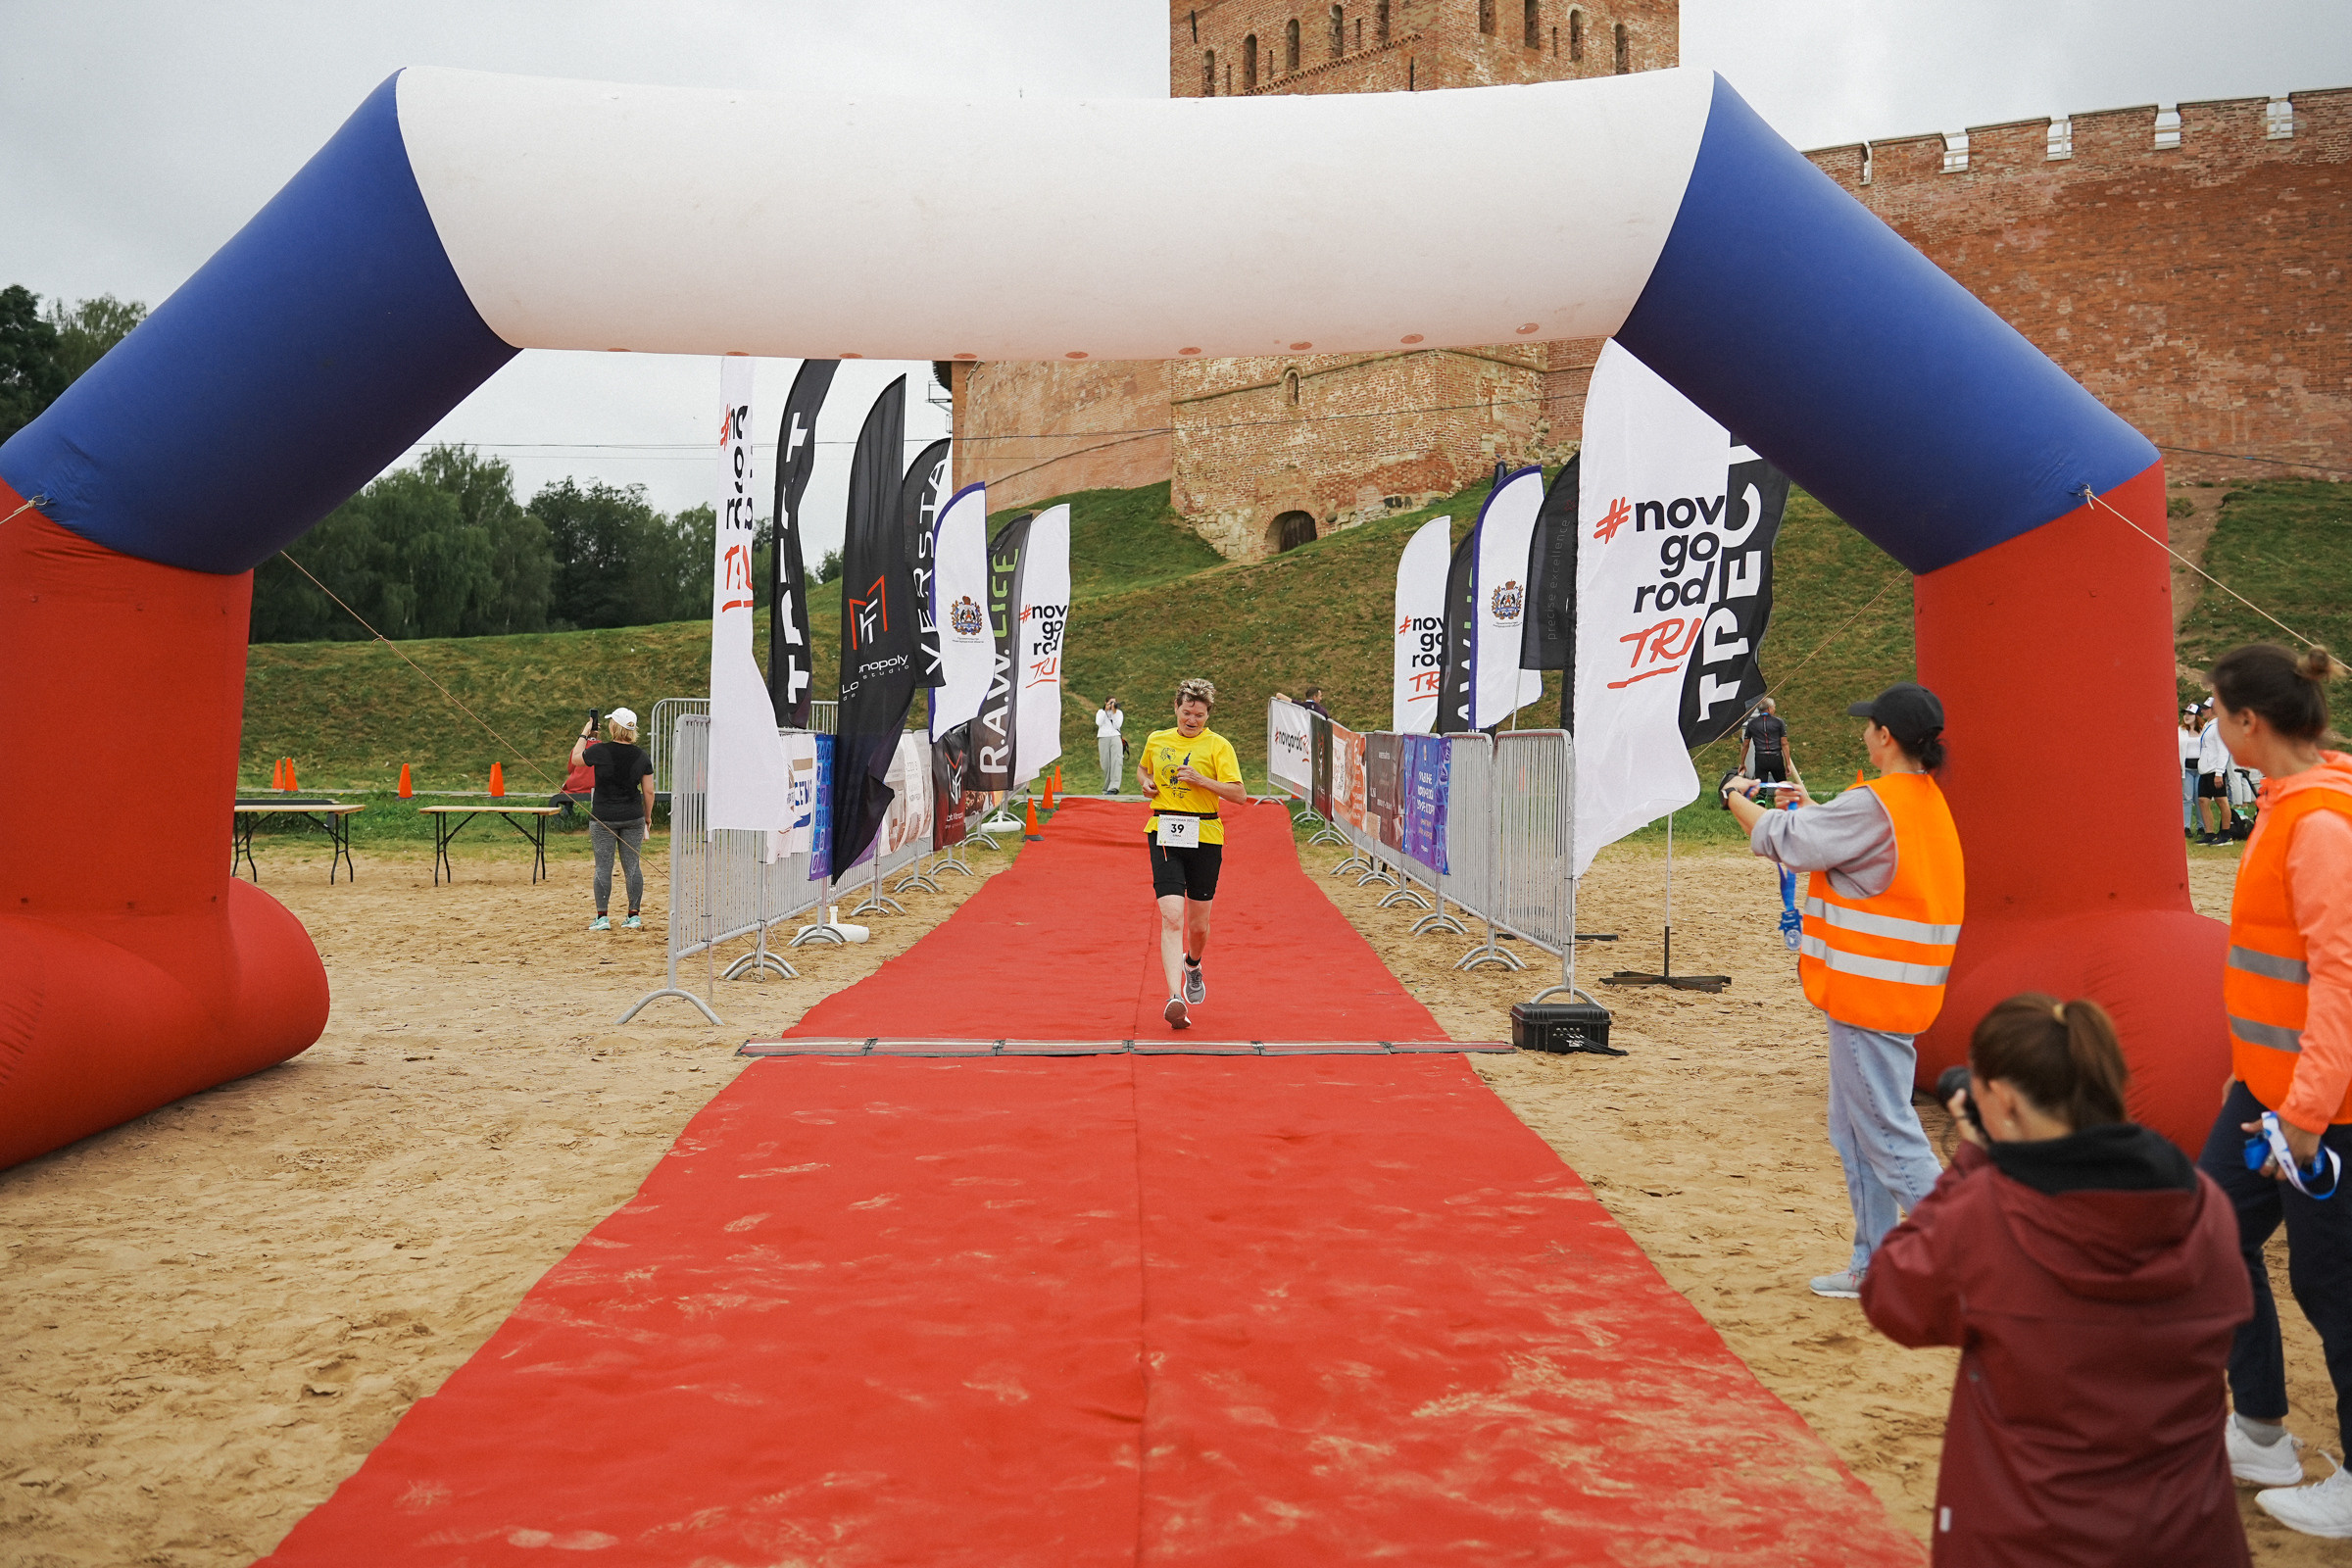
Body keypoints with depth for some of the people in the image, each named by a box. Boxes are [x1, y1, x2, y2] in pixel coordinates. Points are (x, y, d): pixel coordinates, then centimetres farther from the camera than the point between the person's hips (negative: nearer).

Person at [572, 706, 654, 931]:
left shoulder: (600, 750, -10)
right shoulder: (641, 756, 0)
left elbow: (576, 758, 10)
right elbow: (648, 791, 3)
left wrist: (584, 735, 20)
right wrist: (648, 817, 14)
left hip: (603, 817, -3)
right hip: (633, 817, 3)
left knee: (603, 866, 2)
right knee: (632, 865, 7)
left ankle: (602, 917, 3)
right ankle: (634, 916, 9)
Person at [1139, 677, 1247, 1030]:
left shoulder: (1218, 745, -2)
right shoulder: (1156, 740, 9)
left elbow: (1239, 794, -8)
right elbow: (1142, 768, 30)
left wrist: (1201, 779, -19)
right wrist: (1146, 782, 9)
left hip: (1204, 838, -1)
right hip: (1163, 834, 1)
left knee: (1198, 924, 10)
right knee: (1172, 918, -16)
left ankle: (1192, 964, 46)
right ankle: (1175, 999, -22)